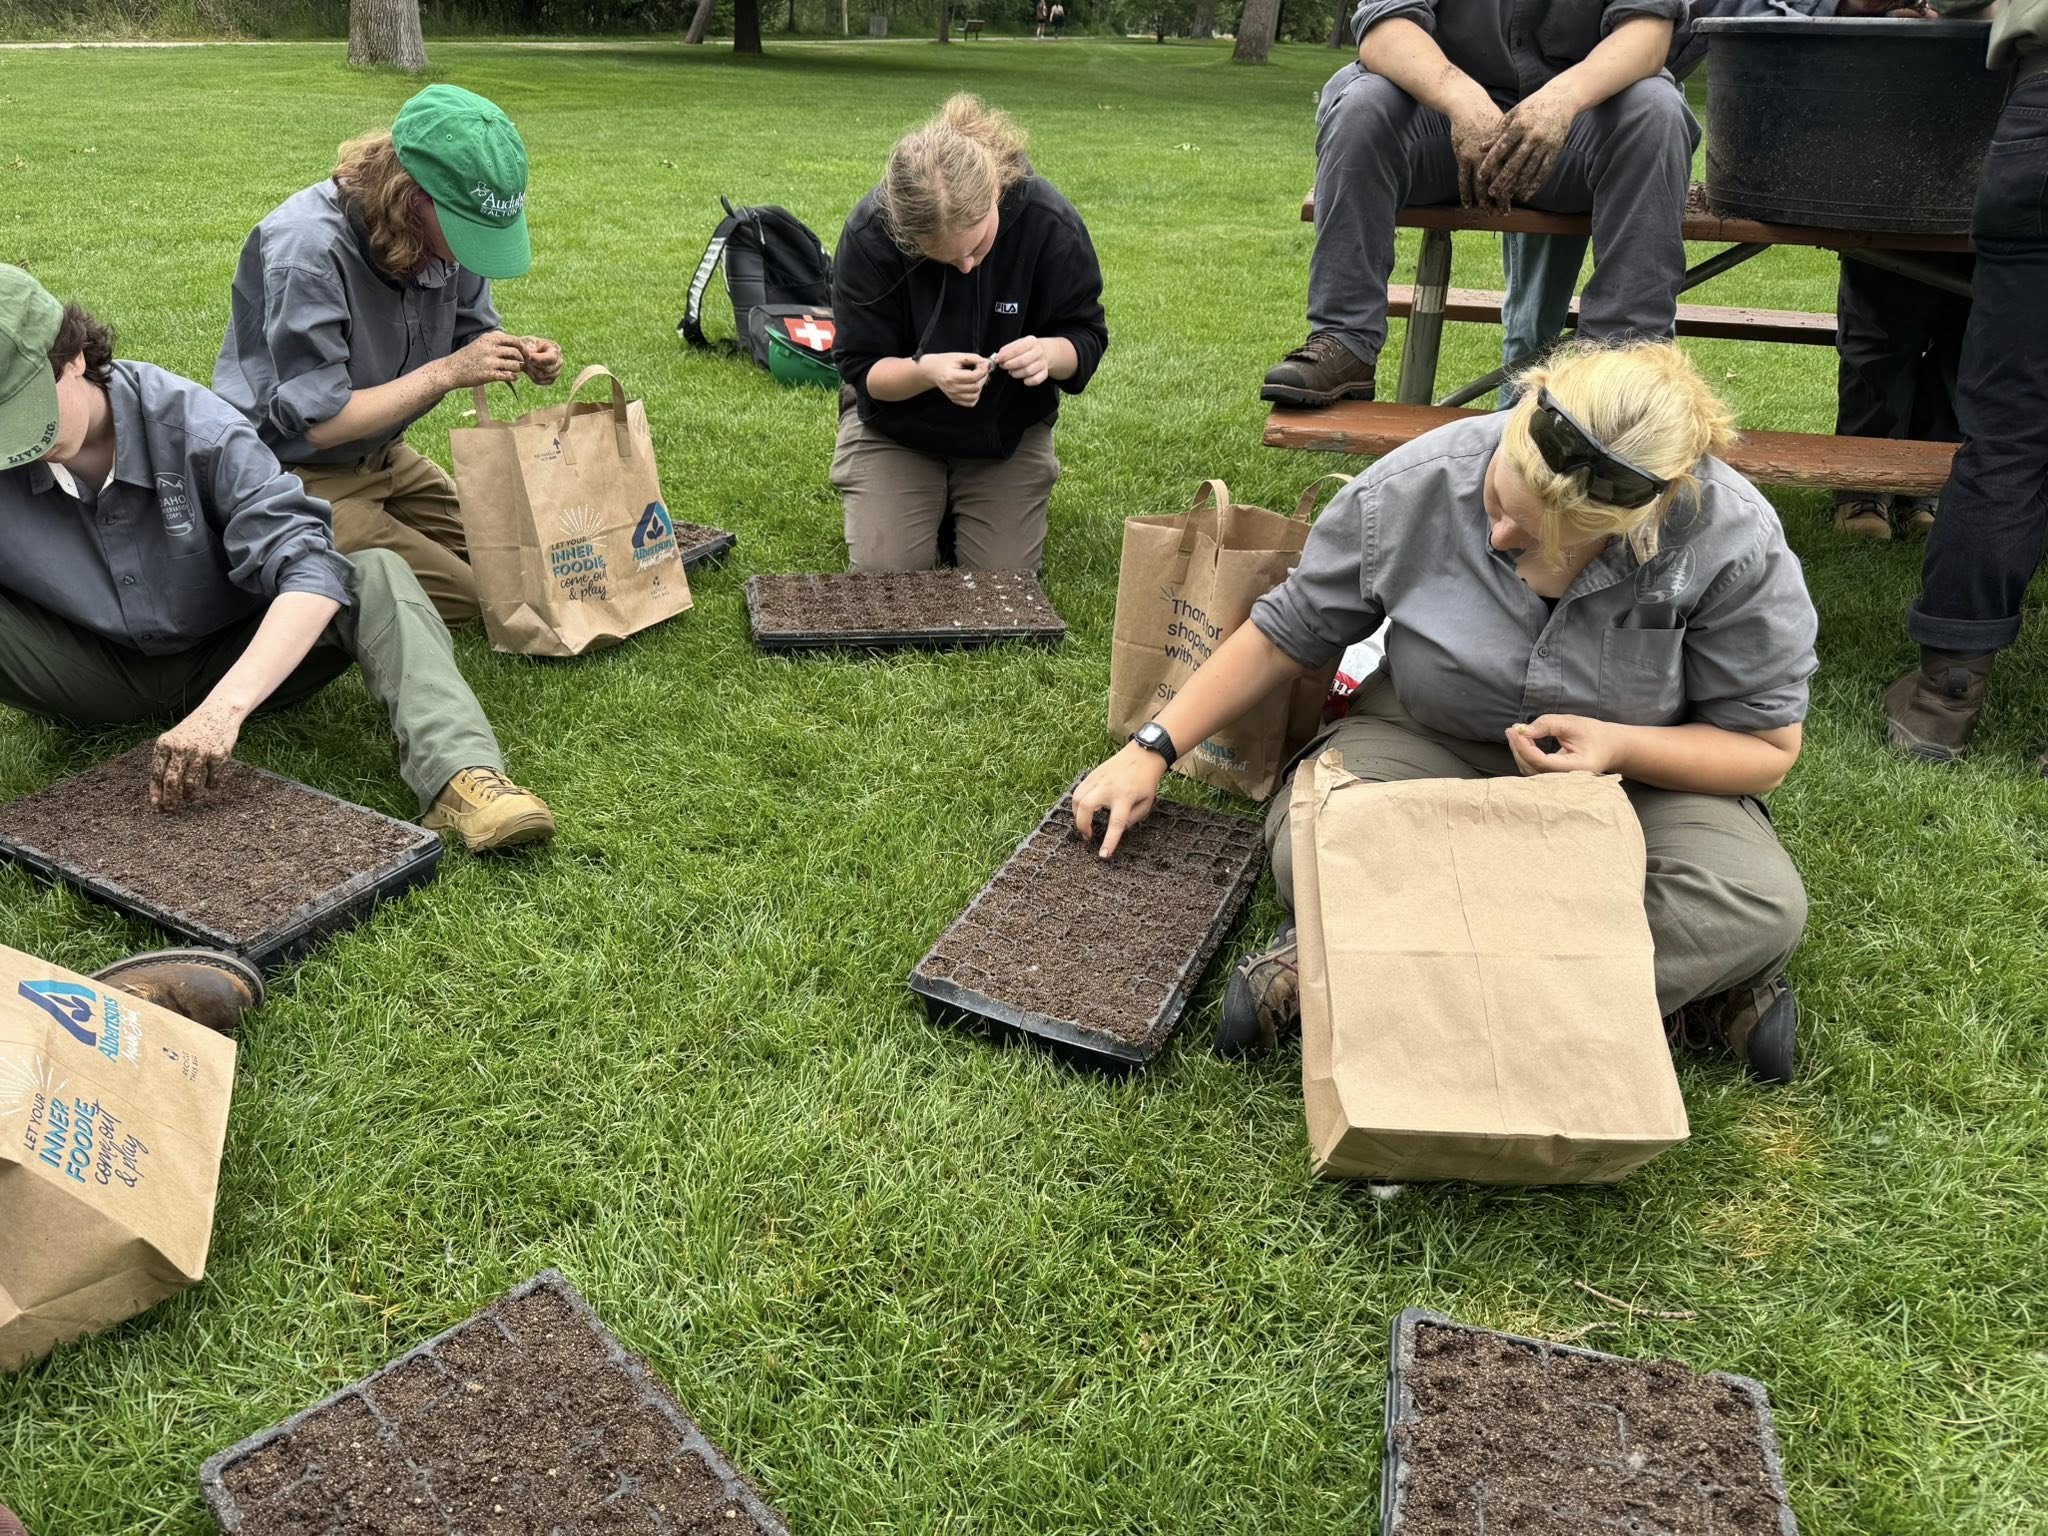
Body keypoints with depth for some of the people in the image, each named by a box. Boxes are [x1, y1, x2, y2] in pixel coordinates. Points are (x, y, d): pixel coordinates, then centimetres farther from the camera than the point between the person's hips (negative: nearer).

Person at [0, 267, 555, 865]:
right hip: (97, 677, 2)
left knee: (377, 574, -28)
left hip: (234, 658, -1)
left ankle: (458, 773, -46)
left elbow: (309, 567, -30)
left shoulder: (193, 425, -21)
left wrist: (225, 705, -42)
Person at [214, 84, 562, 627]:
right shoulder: (308, 247, -29)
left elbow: (470, 332, 9)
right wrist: (448, 372, -29)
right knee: (462, 598, -12)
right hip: (296, 475, -8)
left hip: (382, 455, 8)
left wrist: (520, 356, -16)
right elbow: (318, 423, -27)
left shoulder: (445, 228, -8)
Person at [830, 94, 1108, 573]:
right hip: (895, 423, 0)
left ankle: (958, 505, 29)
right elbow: (862, 369, -19)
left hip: (1008, 429, 1)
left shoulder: (1050, 222, -24)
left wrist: (1049, 353, -38)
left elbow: (1087, 338, -13)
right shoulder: (869, 233, -25)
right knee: (885, 571, -10)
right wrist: (926, 371, -41)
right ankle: (933, 504, 26)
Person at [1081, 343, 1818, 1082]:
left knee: (1759, 906, -32)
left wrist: (1620, 746, -29)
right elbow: (1286, 630, -6)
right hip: (1432, 743, 0)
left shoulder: (1736, 549, -22)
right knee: (1310, 853, -33)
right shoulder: (1417, 484, -19)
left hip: (1637, 772, 1)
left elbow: (1767, 748, -10)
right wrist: (1152, 750, -8)